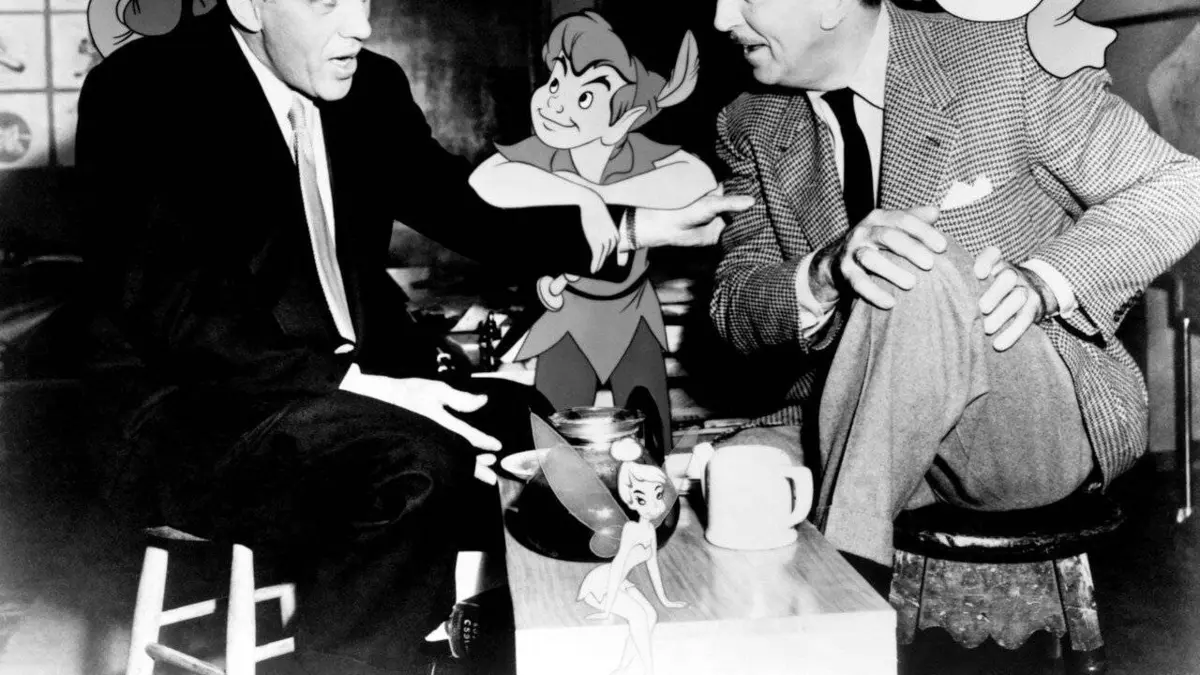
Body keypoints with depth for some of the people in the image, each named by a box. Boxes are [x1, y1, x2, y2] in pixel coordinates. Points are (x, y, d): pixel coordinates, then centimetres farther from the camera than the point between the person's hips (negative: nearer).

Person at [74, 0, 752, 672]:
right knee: (419, 468, -33)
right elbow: (157, 301, -18)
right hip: (216, 408, -6)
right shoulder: (142, 92, -10)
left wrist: (633, 226, -1)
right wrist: (354, 383, -27)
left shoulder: (373, 87, 7)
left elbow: (467, 213, 11)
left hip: (365, 378, 7)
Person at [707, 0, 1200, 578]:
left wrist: (1044, 280, -23)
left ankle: (844, 569, -25)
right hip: (849, 435, 3)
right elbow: (733, 303, -5)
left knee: (922, 276, -32)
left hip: (1044, 421, -3)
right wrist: (826, 272, -28)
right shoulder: (750, 128, 3)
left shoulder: (1006, 59, -9)